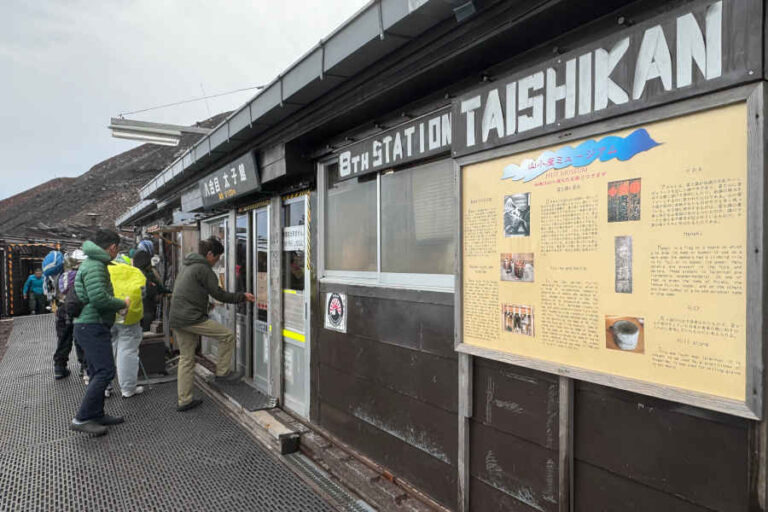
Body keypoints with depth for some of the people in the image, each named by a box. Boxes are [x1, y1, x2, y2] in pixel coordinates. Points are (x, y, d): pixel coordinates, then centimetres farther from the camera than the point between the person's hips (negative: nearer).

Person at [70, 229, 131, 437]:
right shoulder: (95, 266, -17)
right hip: (92, 327, -11)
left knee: (98, 372, 15)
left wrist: (117, 304, 16)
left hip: (90, 326, 11)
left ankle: (97, 415, 23)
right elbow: (99, 298, -27)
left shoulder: (94, 263, 16)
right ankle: (81, 419, -5)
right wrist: (123, 303, -12)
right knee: (105, 371, -10)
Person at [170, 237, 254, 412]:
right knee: (228, 335, -2)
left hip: (176, 319, 10)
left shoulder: (187, 266, 20)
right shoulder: (202, 268, -10)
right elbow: (218, 294, -11)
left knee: (186, 358, 14)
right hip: (192, 318, -10)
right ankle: (222, 372, 7)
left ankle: (184, 400, 18)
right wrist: (242, 297, -4)